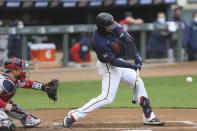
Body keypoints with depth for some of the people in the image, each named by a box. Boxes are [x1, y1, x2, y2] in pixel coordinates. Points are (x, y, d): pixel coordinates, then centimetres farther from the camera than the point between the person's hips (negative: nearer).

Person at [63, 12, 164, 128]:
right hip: (108, 67, -9)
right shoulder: (99, 42, -32)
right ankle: (73, 116, -13)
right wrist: (133, 66, -25)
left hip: (119, 63, 9)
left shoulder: (113, 26, -13)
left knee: (139, 84, 13)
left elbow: (126, 38, -14)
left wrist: (136, 54, -24)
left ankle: (149, 117, 21)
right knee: (107, 98, -14)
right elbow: (113, 61, -27)